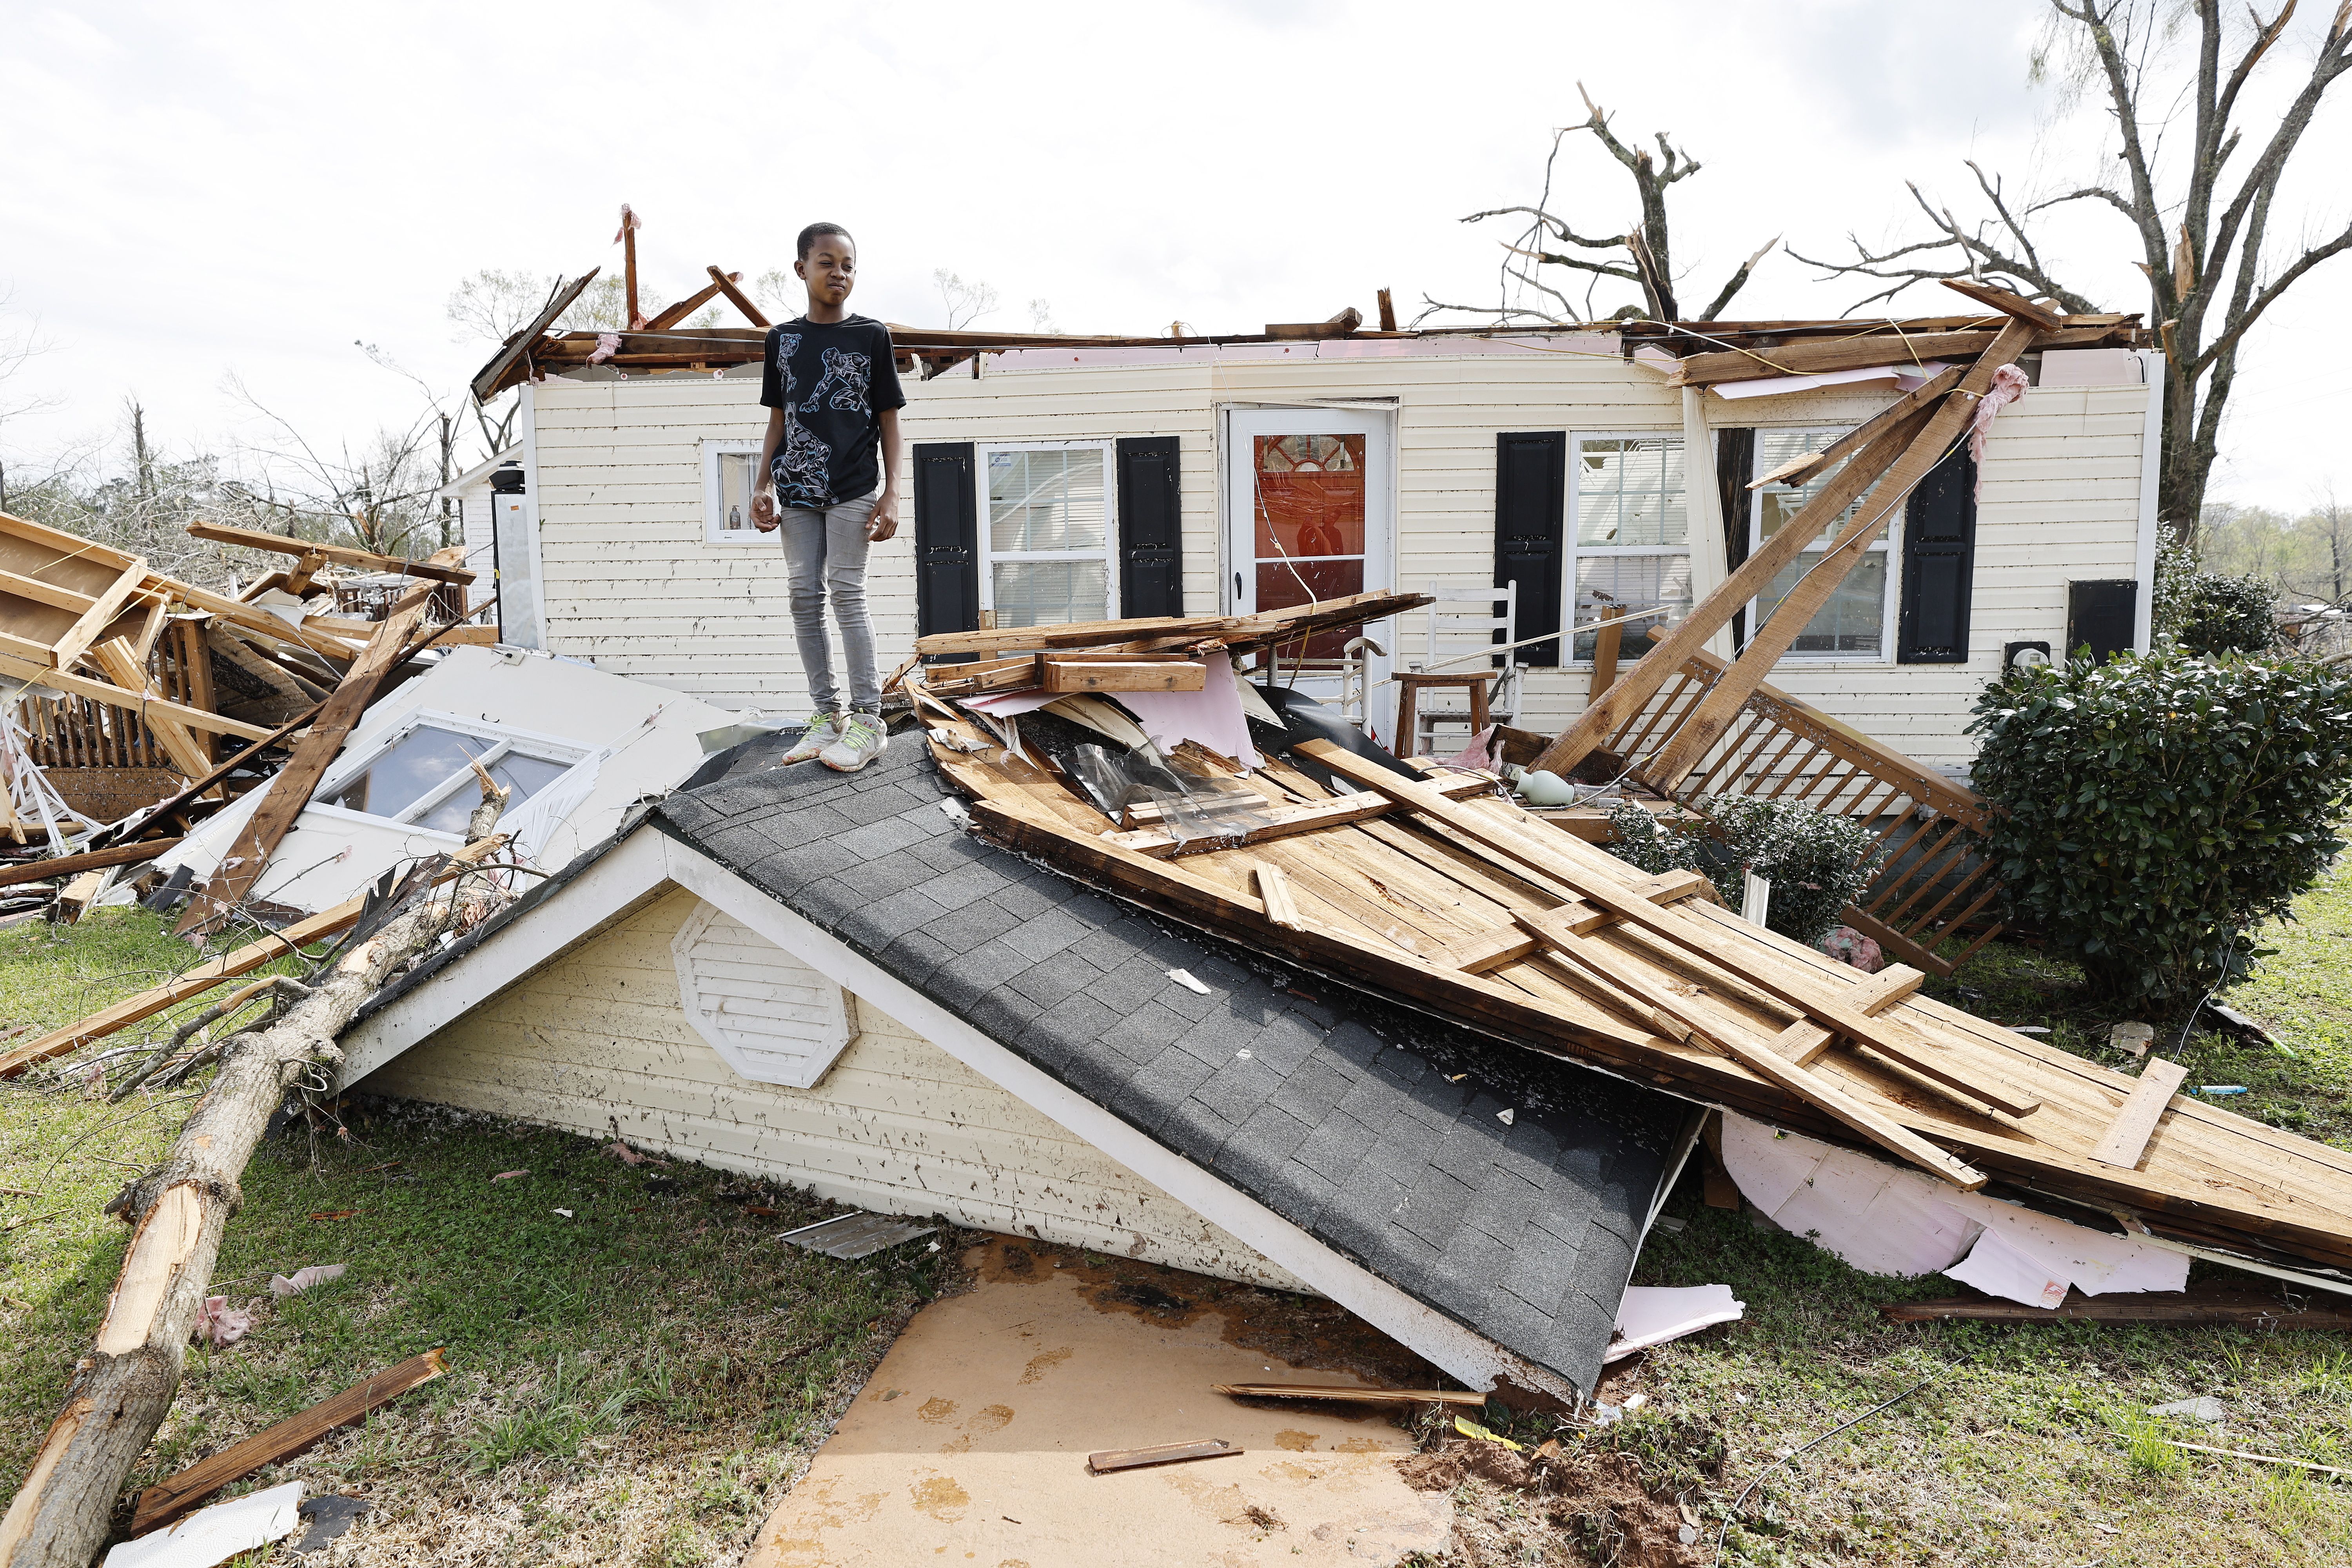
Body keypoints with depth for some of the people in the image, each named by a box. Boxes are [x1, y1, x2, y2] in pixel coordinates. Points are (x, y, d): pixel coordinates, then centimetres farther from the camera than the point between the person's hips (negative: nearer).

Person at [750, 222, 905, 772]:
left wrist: (892, 493, -7)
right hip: (797, 489, 4)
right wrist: (765, 486, 6)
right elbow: (778, 419, 14)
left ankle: (867, 719, -2)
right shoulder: (782, 338, 10)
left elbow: (889, 419, 1)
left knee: (847, 592, -7)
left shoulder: (872, 335, 1)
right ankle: (827, 712, 13)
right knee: (804, 596, 4)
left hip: (854, 487, -4)